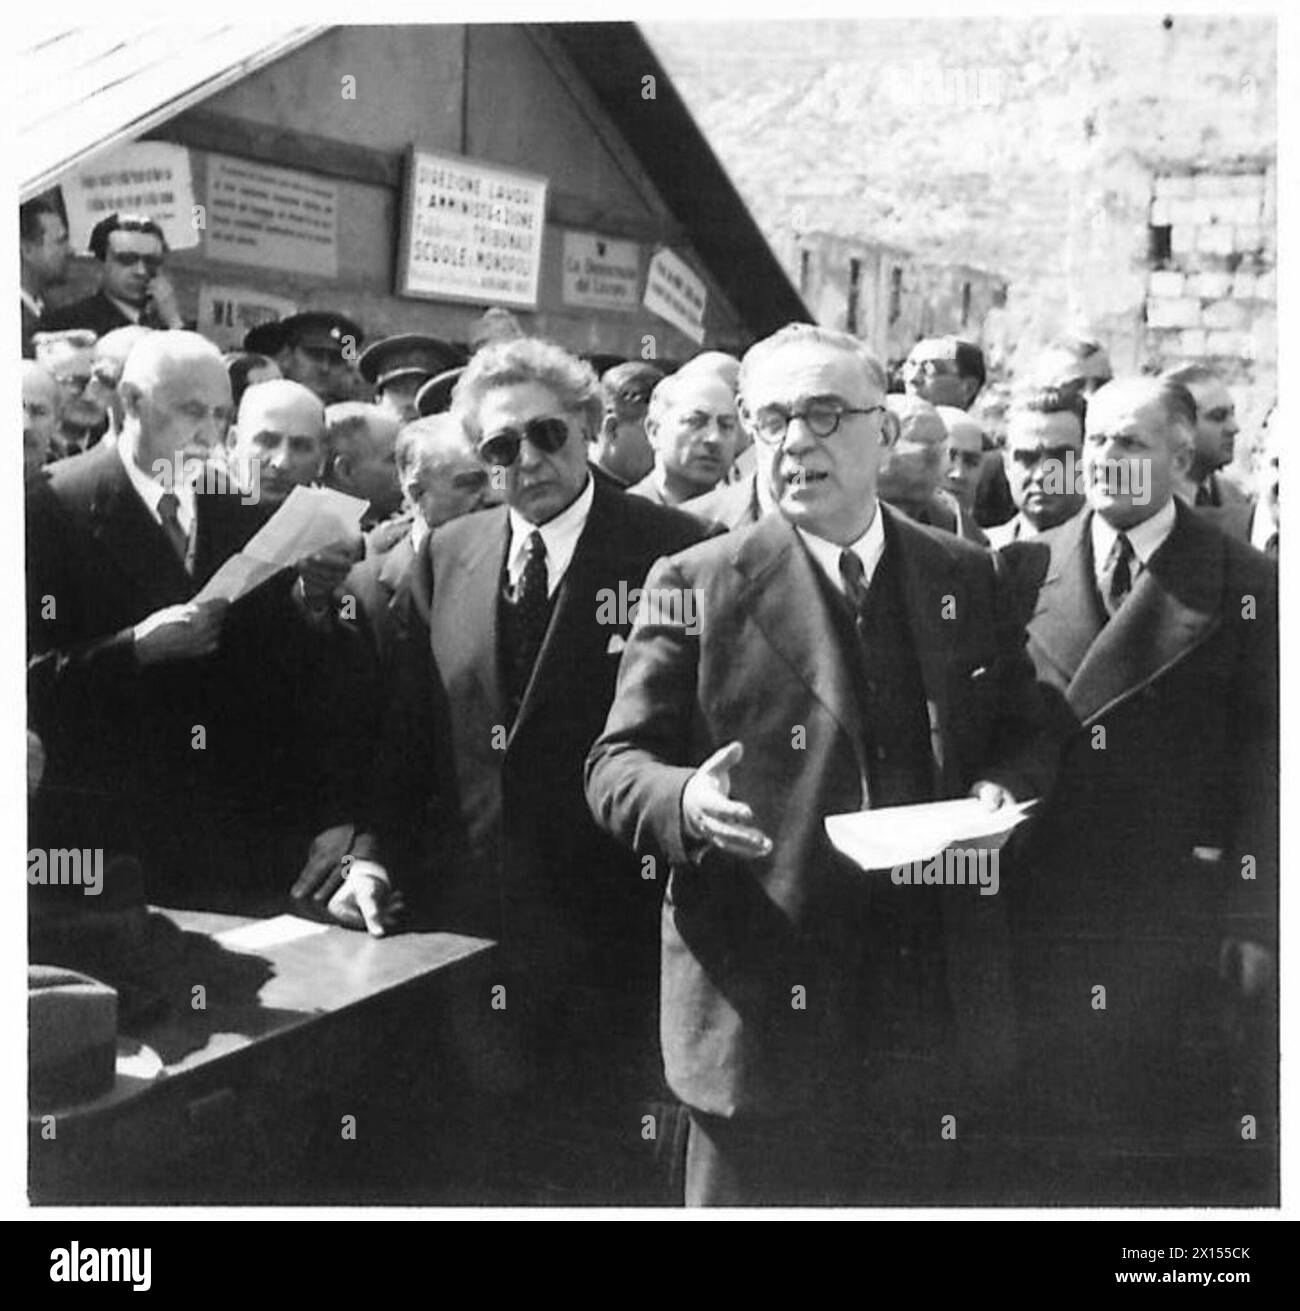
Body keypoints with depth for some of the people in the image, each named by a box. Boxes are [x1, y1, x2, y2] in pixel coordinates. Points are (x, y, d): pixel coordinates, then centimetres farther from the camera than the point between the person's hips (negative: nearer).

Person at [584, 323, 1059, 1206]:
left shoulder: (966, 579, 8)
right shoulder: (695, 586, -2)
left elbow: (1025, 734, 15)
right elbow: (617, 764, -3)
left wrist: (1000, 791, -8)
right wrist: (686, 802, -24)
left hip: (926, 992, 3)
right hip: (760, 996, -3)